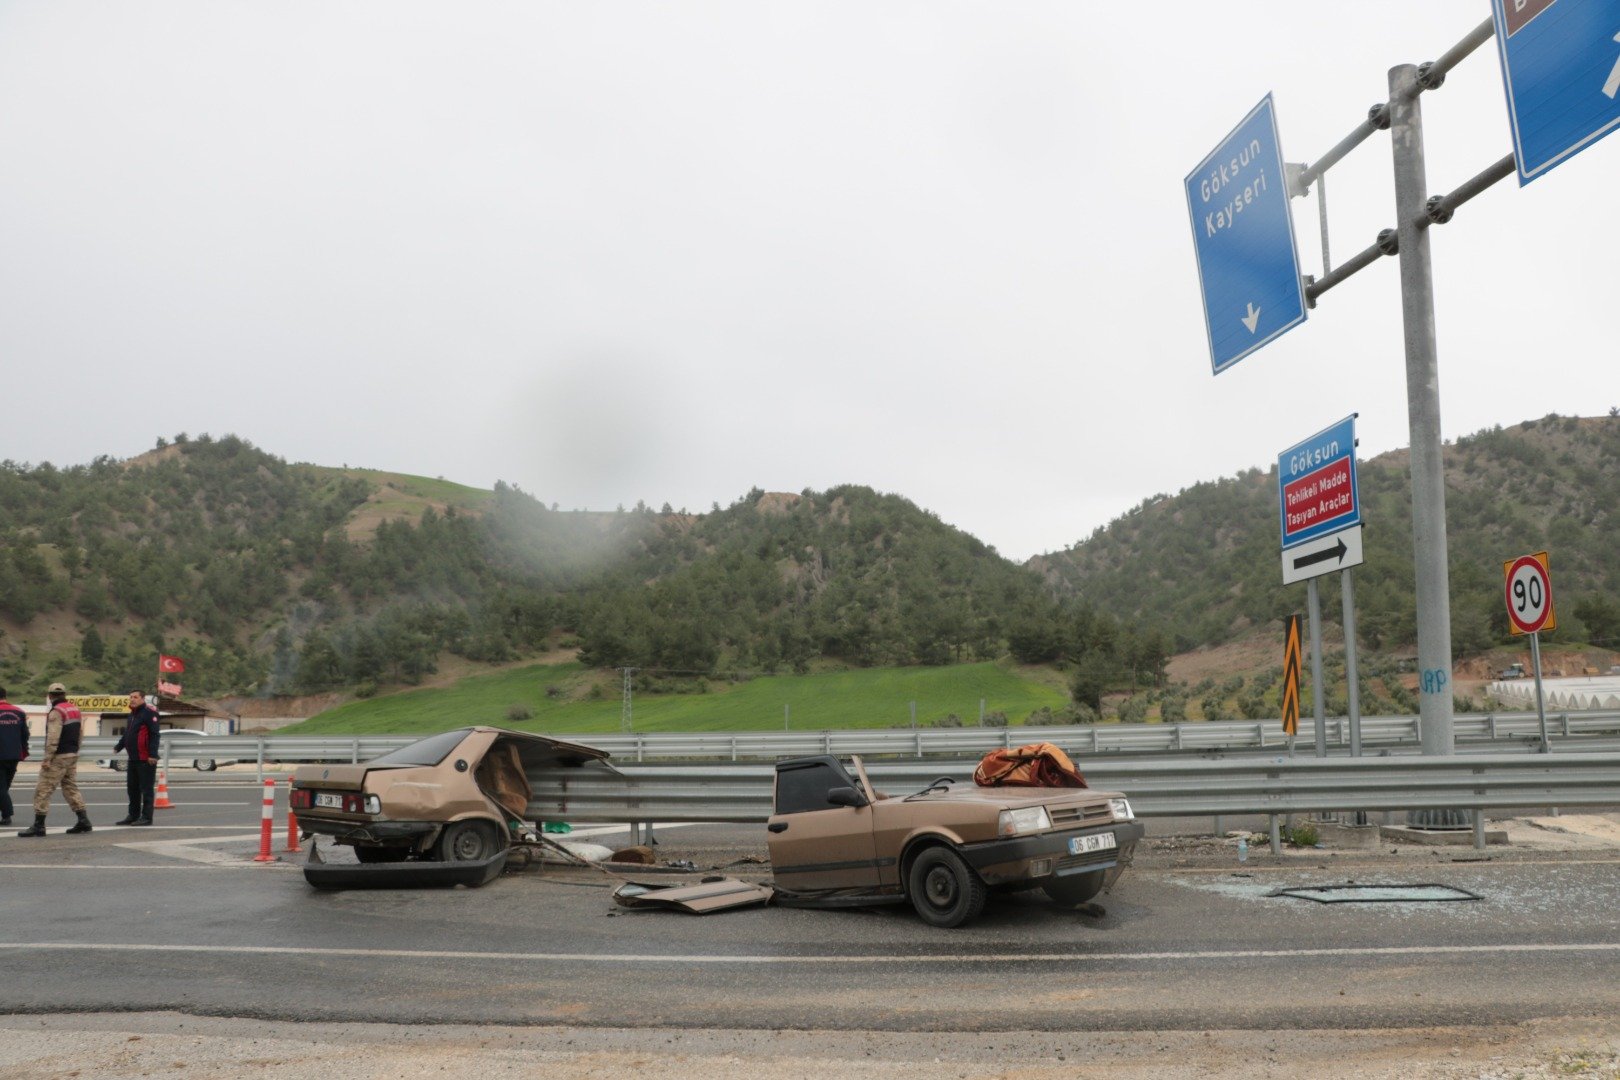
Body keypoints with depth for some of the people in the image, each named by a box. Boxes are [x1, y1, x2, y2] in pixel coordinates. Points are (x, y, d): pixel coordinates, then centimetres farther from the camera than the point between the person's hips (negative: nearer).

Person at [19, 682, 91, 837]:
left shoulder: (56, 712, -14)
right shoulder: (74, 709, 13)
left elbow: (53, 737, -21)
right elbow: (78, 734, 17)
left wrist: (47, 758, -20)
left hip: (59, 757, -9)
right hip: (73, 755, 9)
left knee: (43, 789, -3)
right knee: (71, 788, 14)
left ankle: (38, 825, -4)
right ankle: (83, 820, 10)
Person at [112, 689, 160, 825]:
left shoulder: (149, 713, -11)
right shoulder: (132, 714, 18)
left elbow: (154, 735, -17)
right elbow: (127, 733, 28)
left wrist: (153, 754, -22)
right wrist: (118, 747, 18)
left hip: (146, 759, -10)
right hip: (133, 758, 10)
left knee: (147, 789, -5)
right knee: (132, 788, 15)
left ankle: (146, 817, -1)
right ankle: (133, 815, 24)